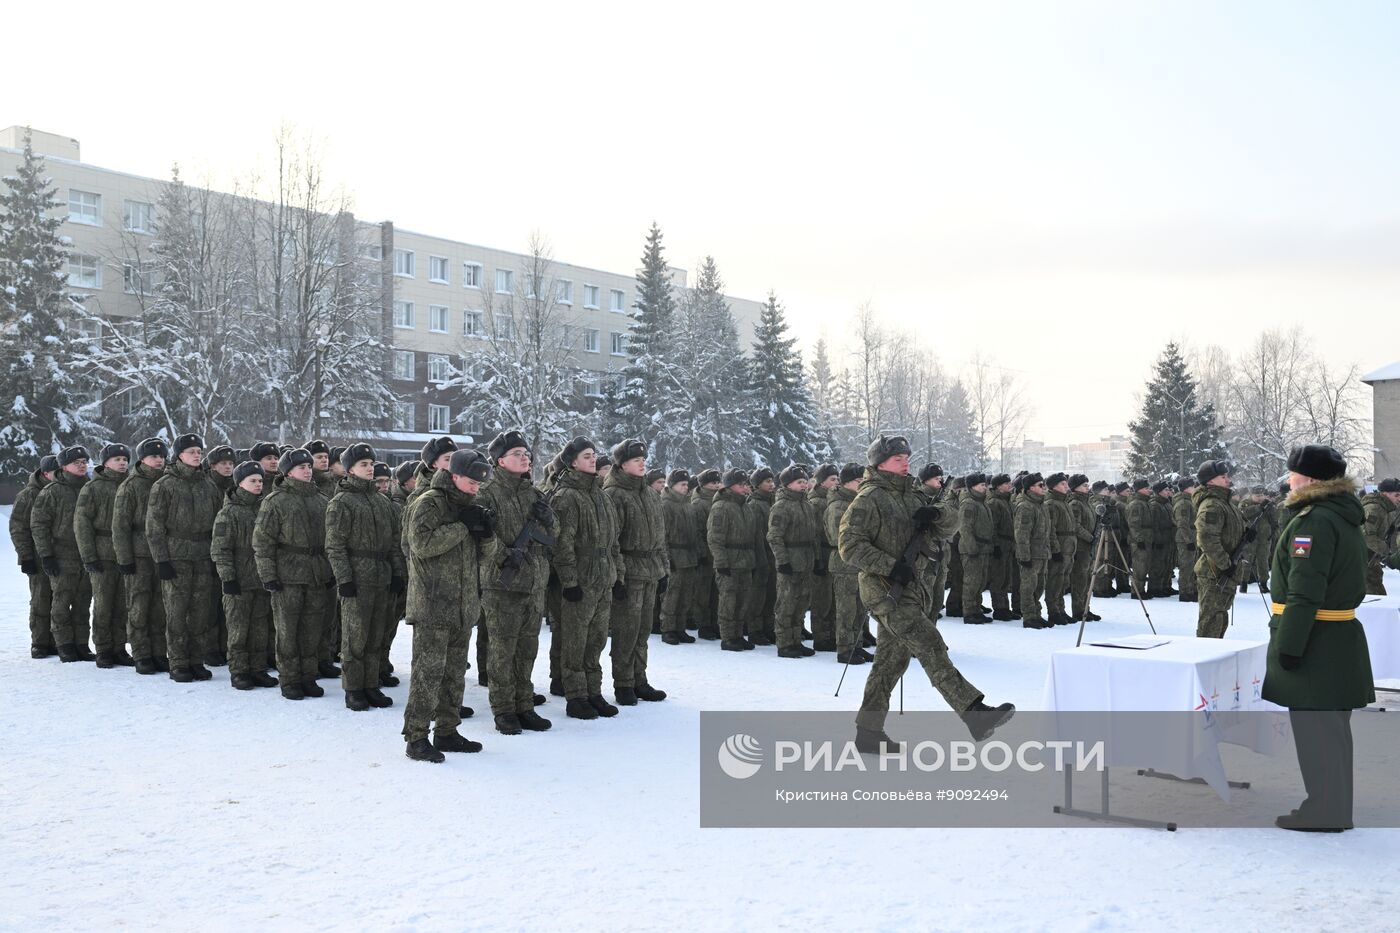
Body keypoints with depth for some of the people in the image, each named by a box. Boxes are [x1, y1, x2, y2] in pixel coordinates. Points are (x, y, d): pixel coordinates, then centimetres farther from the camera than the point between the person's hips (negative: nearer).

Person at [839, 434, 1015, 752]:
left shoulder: (908, 496, 16)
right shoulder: (868, 499, -9)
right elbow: (849, 545, -17)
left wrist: (932, 517, -5)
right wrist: (890, 565, -24)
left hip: (907, 587, 9)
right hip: (883, 588, -9)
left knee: (893, 658, 12)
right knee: (929, 645, -18)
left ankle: (868, 732, 20)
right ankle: (975, 713, -25)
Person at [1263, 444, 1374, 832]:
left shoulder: (1313, 521, -19)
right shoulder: (1347, 519, 14)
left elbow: (1304, 592, -23)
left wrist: (1288, 645, -20)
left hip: (1315, 645, -10)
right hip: (1343, 638, 10)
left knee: (1314, 731, -2)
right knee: (1333, 728, 17)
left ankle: (1324, 813, 6)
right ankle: (1335, 808, 26)